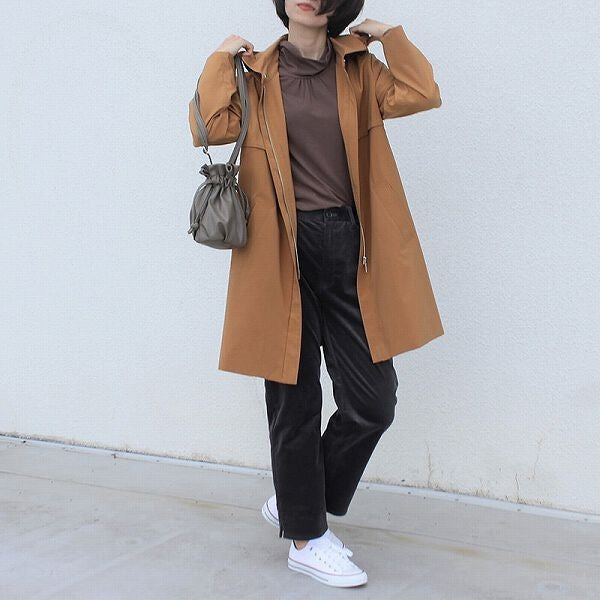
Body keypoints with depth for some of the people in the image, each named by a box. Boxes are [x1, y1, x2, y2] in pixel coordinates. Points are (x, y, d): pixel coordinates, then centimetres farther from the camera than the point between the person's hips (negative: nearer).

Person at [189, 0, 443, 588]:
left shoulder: (358, 68, 11)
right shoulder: (256, 75, 7)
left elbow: (421, 95, -3)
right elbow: (209, 125, -7)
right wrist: (221, 60, -5)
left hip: (349, 249, 3)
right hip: (285, 252, -3)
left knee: (374, 401, 3)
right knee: (295, 400, 5)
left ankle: (296, 502, 25)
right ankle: (306, 538, 21)